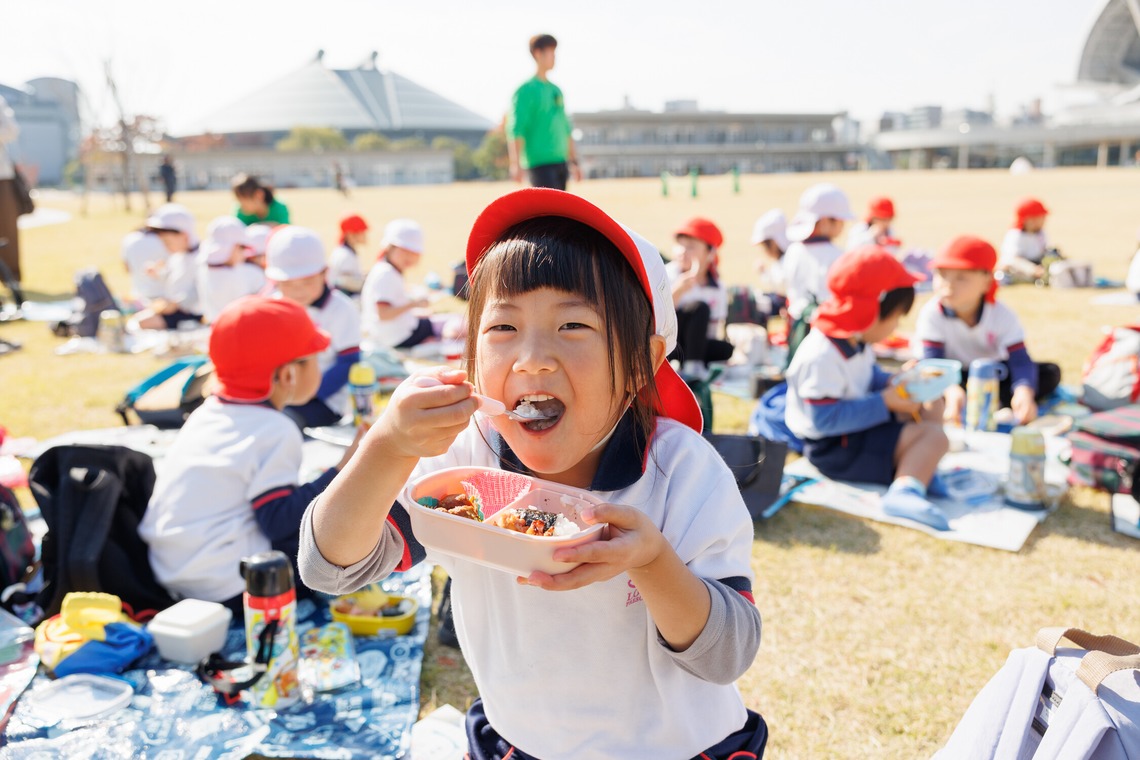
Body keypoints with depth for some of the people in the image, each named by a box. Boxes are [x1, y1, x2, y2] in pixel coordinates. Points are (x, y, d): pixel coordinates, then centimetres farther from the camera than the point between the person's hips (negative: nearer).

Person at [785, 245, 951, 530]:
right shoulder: (821, 356, -28)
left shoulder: (856, 341, 3)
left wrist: (893, 384, -2)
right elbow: (825, 419, -31)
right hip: (835, 450, -11)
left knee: (932, 405, 14)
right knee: (934, 436, -20)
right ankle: (906, 489, -42)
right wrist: (885, 402, -27)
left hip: (859, 424, 11)